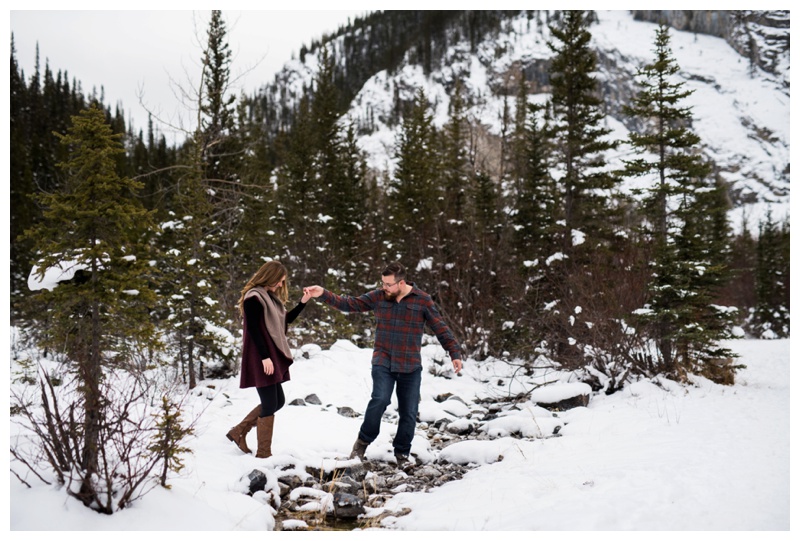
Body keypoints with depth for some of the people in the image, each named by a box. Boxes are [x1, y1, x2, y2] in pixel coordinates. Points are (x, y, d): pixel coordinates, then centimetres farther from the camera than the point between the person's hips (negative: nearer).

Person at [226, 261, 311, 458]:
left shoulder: (270, 297, 16)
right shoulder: (253, 297, -13)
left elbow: (287, 319, 19)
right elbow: (252, 329, -19)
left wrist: (303, 301, 7)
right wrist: (264, 357, -22)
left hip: (272, 356, 10)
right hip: (260, 359, -10)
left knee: (278, 401, 13)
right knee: (270, 404, -6)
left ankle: (239, 432, 20)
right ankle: (263, 453, 3)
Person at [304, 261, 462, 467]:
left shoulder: (422, 300, -4)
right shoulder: (377, 297, 1)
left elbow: (440, 328, -1)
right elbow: (349, 303, 4)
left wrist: (455, 353, -4)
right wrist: (324, 294, -6)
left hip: (411, 366, 0)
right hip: (383, 363, 0)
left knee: (409, 412, 5)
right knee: (380, 399, -21)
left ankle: (402, 453, 23)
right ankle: (363, 441, 1)